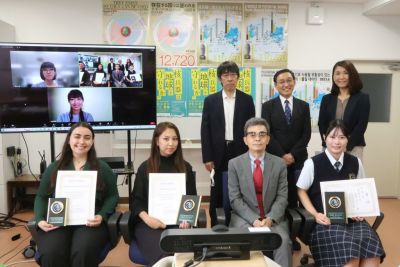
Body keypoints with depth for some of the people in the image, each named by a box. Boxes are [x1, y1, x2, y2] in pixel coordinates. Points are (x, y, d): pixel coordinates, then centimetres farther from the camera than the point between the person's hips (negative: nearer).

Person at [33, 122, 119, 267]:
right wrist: (40, 219, -3)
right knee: (50, 254, -28)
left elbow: (112, 196, 8)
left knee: (83, 252, -31)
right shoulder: (54, 167, 16)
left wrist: (102, 216, -11)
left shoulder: (102, 167, 11)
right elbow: (41, 197, 16)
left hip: (90, 222, -1)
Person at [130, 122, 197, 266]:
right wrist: (147, 219, -14)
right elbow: (136, 200, 5)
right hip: (150, 222, -1)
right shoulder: (145, 168, 6)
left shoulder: (185, 167, 10)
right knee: (164, 253, -30)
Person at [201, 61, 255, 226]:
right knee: (217, 194, 7)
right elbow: (205, 130, 0)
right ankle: (216, 226, 20)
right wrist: (207, 158, -5)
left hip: (240, 153, 0)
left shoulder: (247, 100, 4)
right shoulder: (210, 100, 3)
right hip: (219, 154, 0)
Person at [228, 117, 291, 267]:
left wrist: (270, 218, -17)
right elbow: (235, 199, -4)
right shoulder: (234, 164, 0)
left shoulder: (279, 164, 4)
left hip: (272, 217, 1)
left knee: (283, 240, -26)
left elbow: (282, 197, 0)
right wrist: (254, 220, -18)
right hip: (244, 217, -1)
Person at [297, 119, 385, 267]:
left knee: (372, 252, -23)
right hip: (326, 219, -3)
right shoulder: (312, 163, -6)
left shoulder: (355, 162, 5)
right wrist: (315, 214, -10)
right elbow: (301, 191, 1)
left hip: (352, 218, 4)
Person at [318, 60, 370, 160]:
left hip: (353, 148, -2)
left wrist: (346, 146, -13)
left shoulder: (362, 98, 3)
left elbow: (361, 125, -5)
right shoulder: (327, 99, 10)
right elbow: (321, 124, 4)